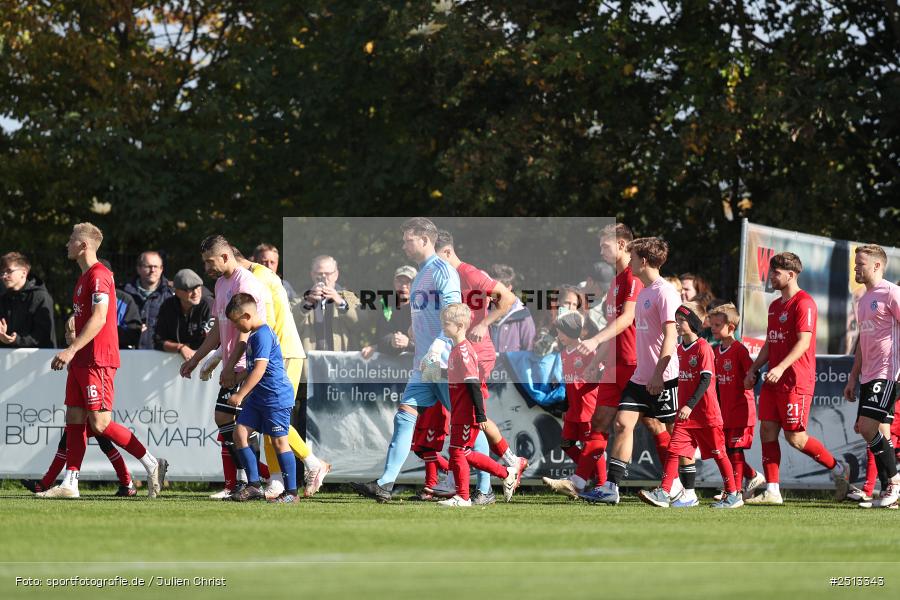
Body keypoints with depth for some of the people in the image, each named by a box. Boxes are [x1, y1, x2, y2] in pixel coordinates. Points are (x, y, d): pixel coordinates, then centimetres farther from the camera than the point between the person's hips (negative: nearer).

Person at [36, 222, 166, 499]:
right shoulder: (85, 277, 19)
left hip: (97, 360, -10)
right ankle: (69, 484, 5)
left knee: (99, 422, -12)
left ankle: (153, 464, -5)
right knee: (74, 419, 6)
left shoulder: (98, 275, -13)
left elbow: (99, 318, -21)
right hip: (81, 361, 10)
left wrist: (72, 349, -24)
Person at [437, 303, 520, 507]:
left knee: (457, 453, -3)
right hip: (459, 414, 10)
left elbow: (474, 384, -22)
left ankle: (463, 497, 7)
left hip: (467, 415, -10)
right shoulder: (457, 349, 13)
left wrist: (480, 415, -24)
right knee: (465, 454, 14)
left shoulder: (463, 351, -18)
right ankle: (507, 473, 25)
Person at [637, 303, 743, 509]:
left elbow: (705, 380, -18)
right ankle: (663, 493, -8)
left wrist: (690, 405, -24)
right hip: (685, 413, 6)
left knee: (718, 453, 4)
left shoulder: (703, 348, -12)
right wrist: (681, 407, 15)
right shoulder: (680, 349, 11)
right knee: (676, 451, -4)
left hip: (706, 412, -6)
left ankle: (733, 494, 14)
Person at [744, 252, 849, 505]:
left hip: (796, 382, -9)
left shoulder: (804, 303, -11)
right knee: (767, 432, 1)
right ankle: (772, 491, 2)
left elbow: (804, 342, -20)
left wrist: (781, 367, -29)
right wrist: (753, 369, 13)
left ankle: (838, 470, 11)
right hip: (773, 381, 9)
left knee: (795, 437, -7)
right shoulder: (775, 306, 18)